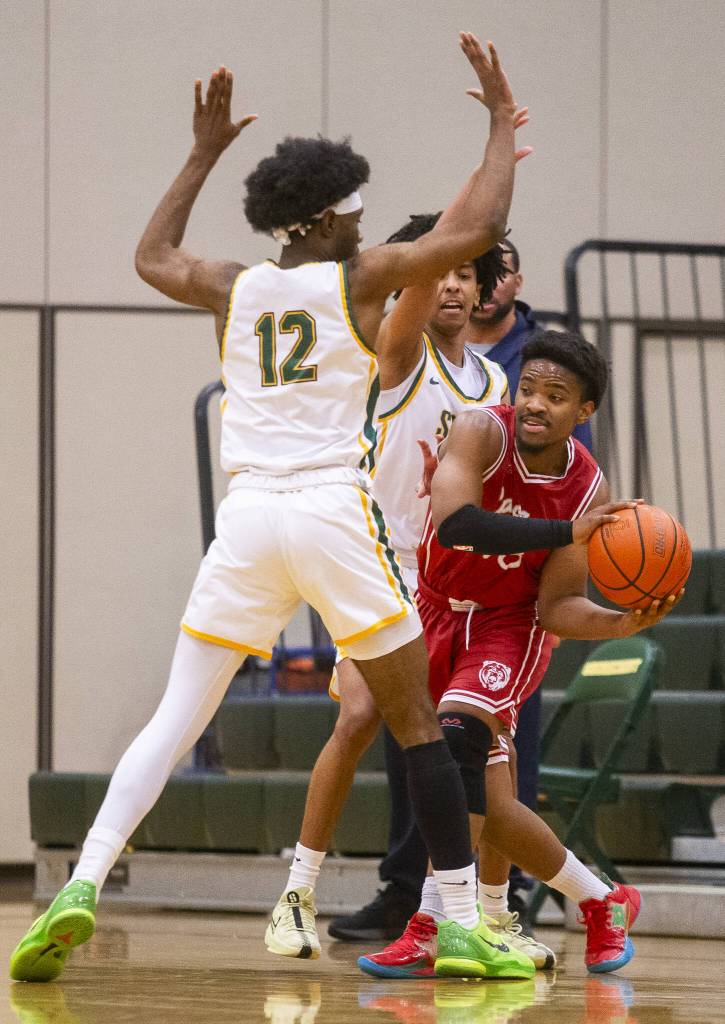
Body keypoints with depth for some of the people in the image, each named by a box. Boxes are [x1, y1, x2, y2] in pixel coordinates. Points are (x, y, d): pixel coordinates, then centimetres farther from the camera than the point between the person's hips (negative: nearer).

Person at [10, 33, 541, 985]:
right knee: (417, 720, 6)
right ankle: (463, 924, 5)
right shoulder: (358, 277, 2)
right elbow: (477, 228, -3)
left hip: (247, 515, 4)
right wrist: (504, 119, 10)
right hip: (336, 512, -3)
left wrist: (204, 153, 41)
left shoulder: (233, 287, 14)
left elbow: (153, 257, 35)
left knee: (174, 721, 4)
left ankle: (81, 884, -14)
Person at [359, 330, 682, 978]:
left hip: (511, 626, -2)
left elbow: (556, 607, -10)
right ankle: (603, 904, 28)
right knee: (489, 806, 6)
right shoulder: (483, 434, -20)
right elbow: (454, 524, -38)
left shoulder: (590, 492, -14)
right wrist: (567, 532, -43)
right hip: (436, 613, 2)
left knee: (459, 735, -30)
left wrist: (622, 624, -29)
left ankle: (432, 930, -29)